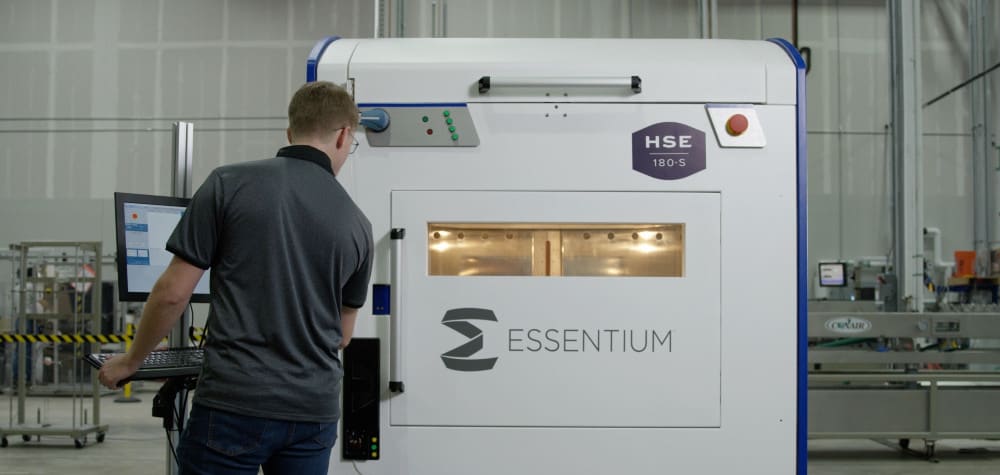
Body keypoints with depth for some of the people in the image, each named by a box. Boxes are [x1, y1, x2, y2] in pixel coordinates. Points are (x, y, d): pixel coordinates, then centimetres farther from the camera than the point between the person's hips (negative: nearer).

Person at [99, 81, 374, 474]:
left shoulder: (230, 184, -5)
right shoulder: (356, 224, 6)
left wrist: (131, 361, 12)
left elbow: (173, 293, -5)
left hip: (234, 402, -3)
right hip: (314, 410, 3)